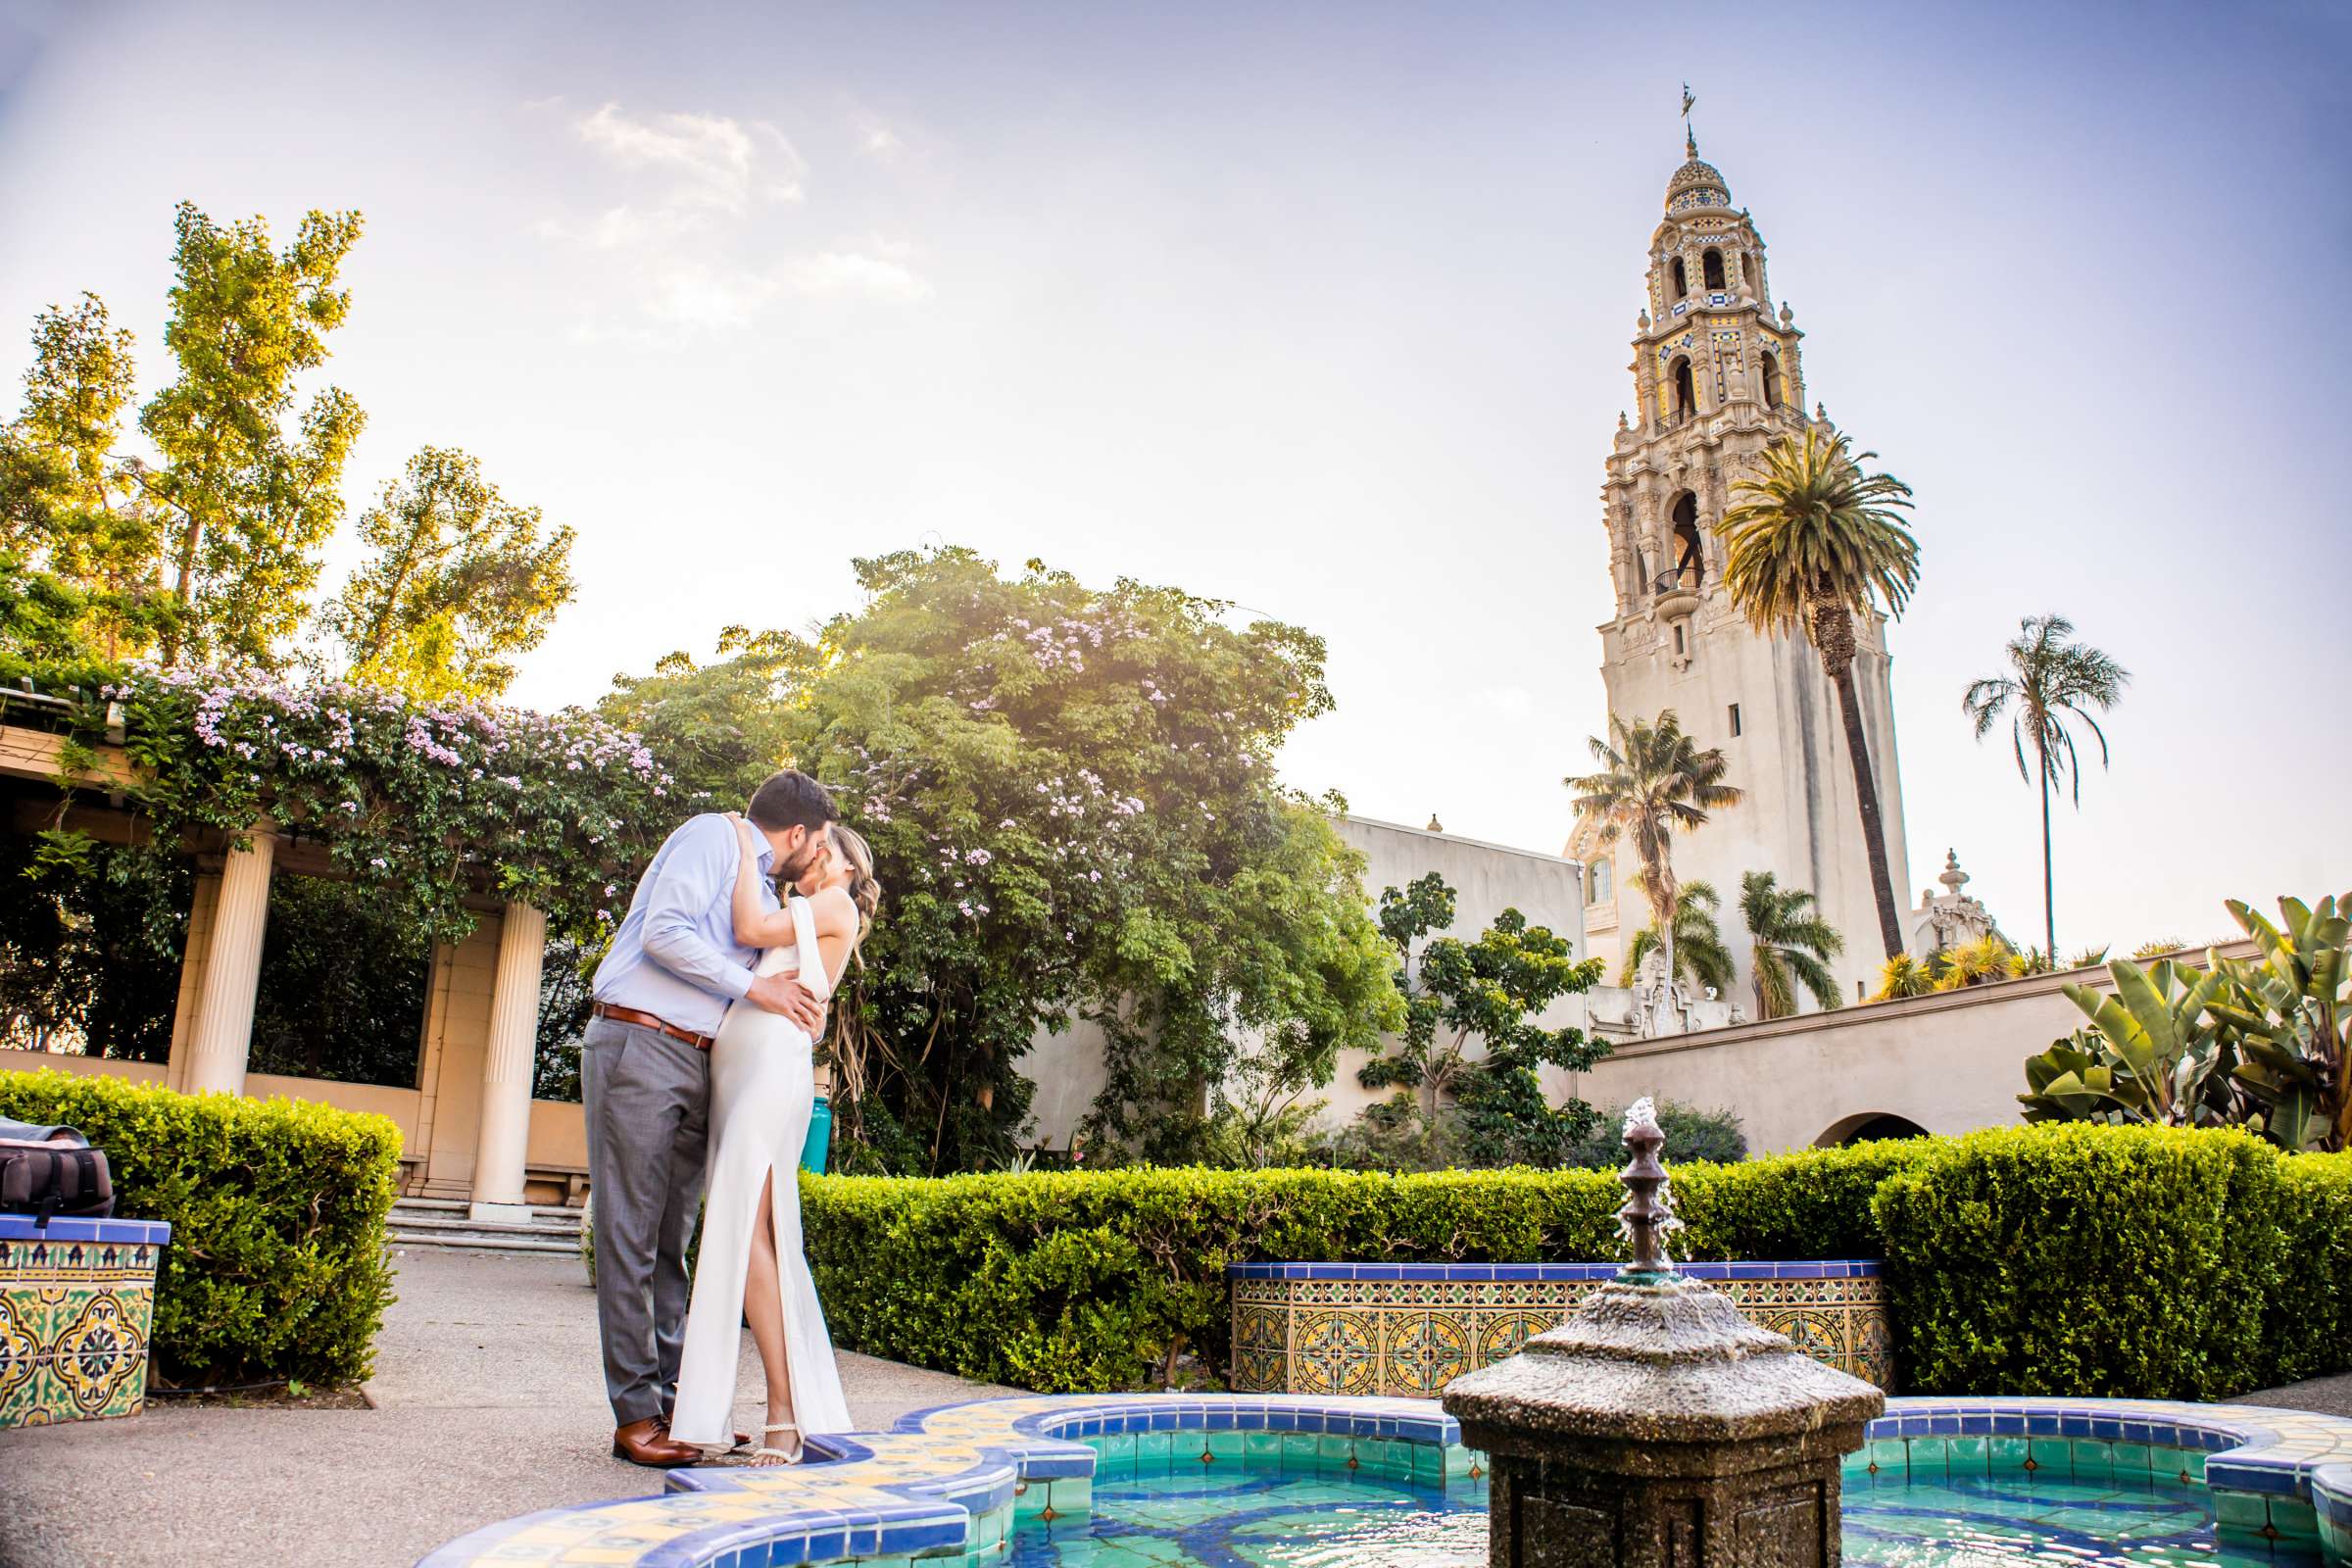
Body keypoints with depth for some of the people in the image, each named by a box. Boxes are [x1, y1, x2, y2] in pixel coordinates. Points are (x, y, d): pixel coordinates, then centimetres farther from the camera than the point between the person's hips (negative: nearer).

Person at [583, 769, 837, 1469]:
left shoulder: (765, 891, 24)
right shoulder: (712, 834, -1)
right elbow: (663, 933, -15)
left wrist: (802, 1009, 7)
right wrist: (754, 985, -12)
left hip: (695, 1067, 9)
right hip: (637, 1047, -9)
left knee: (672, 1241, 9)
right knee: (629, 1235, -5)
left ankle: (675, 1401, 12)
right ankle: (634, 1414, -3)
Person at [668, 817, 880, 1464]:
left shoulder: (837, 905, 5)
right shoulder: (801, 917, 30)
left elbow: (751, 929, -6)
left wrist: (747, 851, 3)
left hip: (773, 1066, -8)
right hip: (734, 1071, 8)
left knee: (744, 1232, -16)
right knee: (731, 1233, 3)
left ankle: (786, 1413, -17)